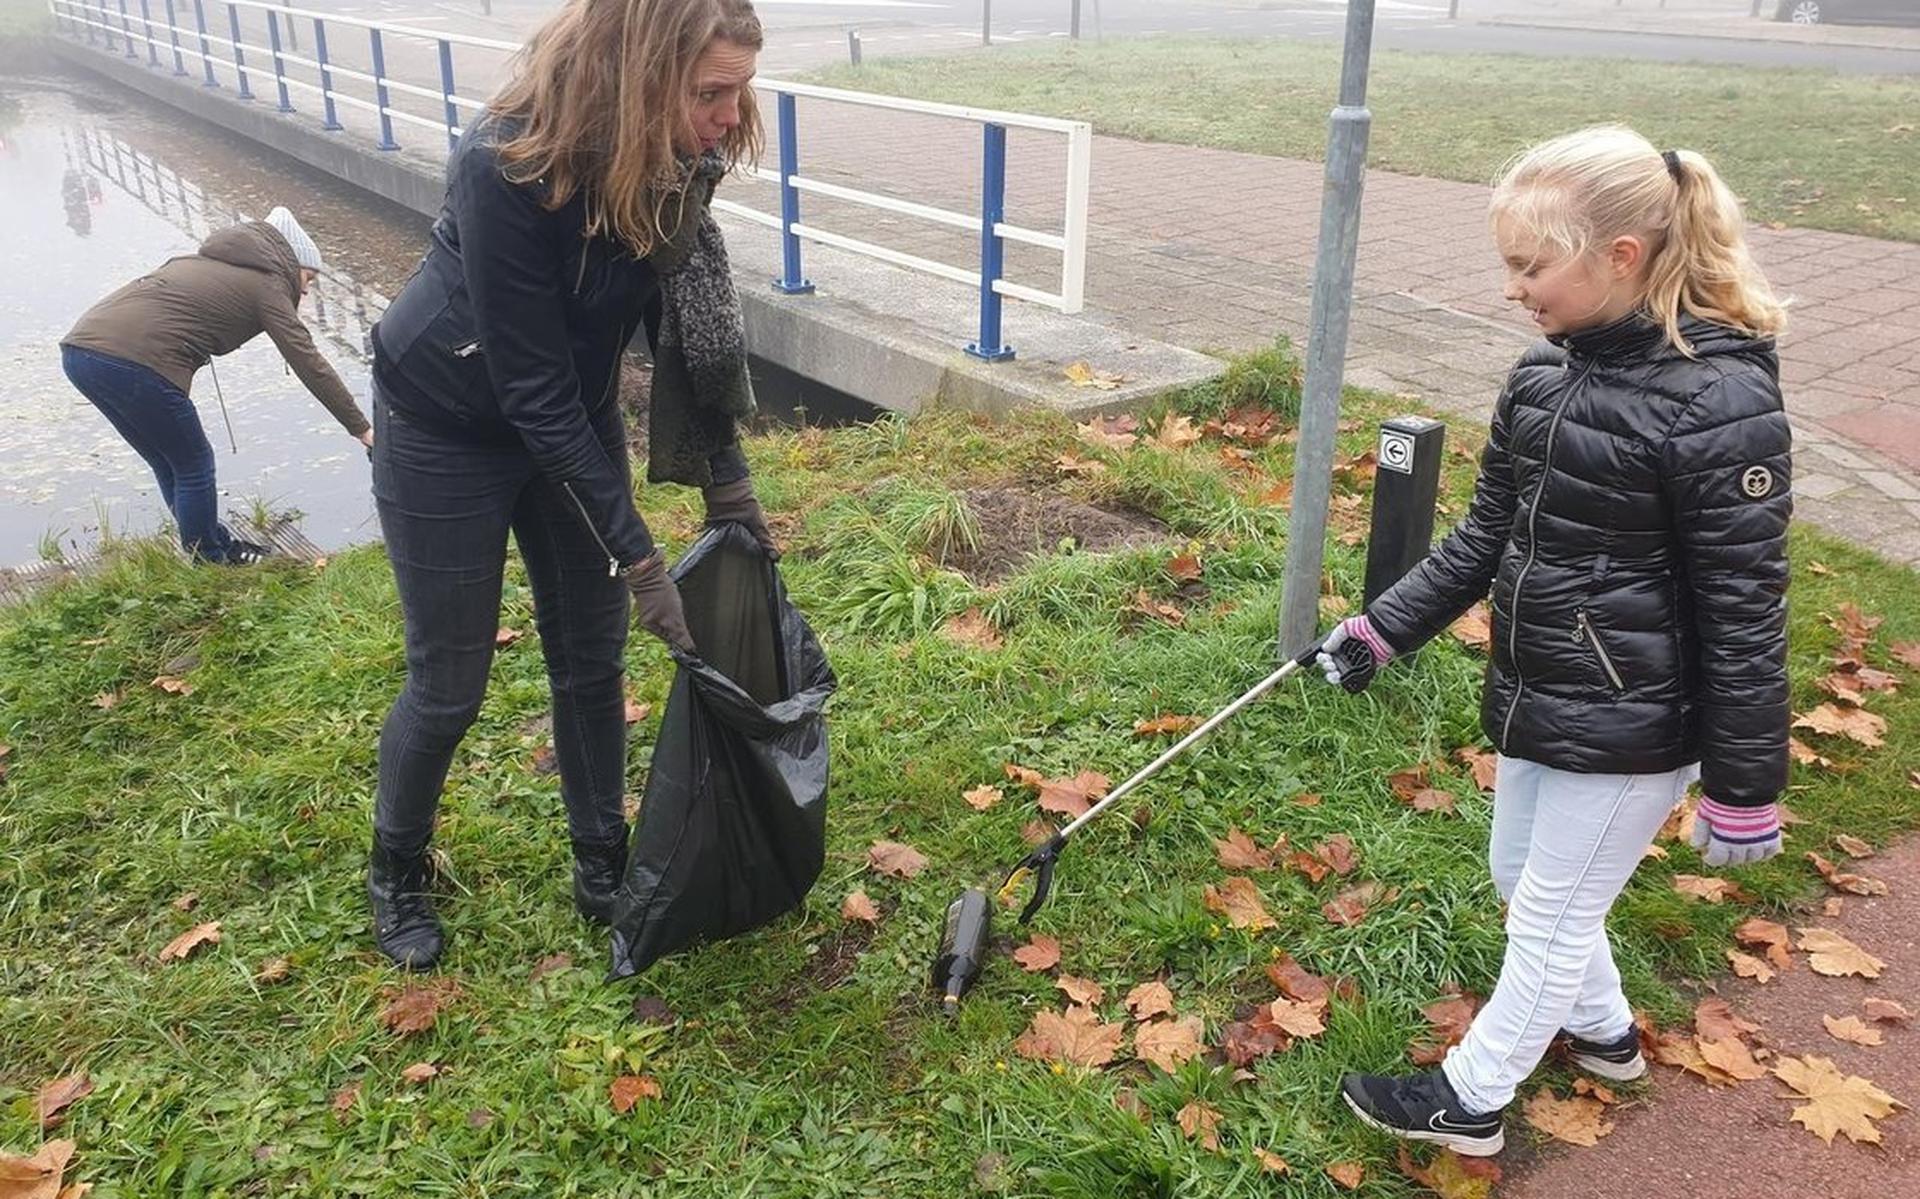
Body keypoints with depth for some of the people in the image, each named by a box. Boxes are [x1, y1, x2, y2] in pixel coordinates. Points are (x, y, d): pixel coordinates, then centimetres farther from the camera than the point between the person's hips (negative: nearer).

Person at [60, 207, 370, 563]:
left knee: (169, 465, 21)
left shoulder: (210, 260, 27)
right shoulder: (267, 285, 4)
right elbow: (310, 365, 0)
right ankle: (209, 564, 21)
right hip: (132, 363, -8)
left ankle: (217, 546, 33)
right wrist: (361, 429, 2)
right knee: (194, 466, 10)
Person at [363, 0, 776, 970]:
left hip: (574, 411, 5)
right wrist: (637, 558, -27)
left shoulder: (669, 157, -17)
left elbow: (691, 322, -4)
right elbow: (532, 388, -29)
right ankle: (395, 873, 32)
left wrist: (727, 480, -4)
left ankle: (601, 864, 28)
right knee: (449, 680, 5)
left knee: (591, 654, 9)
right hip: (448, 427, -5)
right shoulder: (509, 167, -35)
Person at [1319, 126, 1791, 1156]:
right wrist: (1380, 629, 8)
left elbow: (1743, 615, -19)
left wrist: (1744, 790, -13)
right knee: (1521, 880, 24)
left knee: (1551, 916, 9)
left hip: (1629, 728, -8)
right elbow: (1485, 538, 10)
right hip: (1535, 697, 8)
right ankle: (1603, 1032, 50)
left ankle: (1471, 1101, 30)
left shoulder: (1720, 404, -22)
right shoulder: (1546, 373, 0)